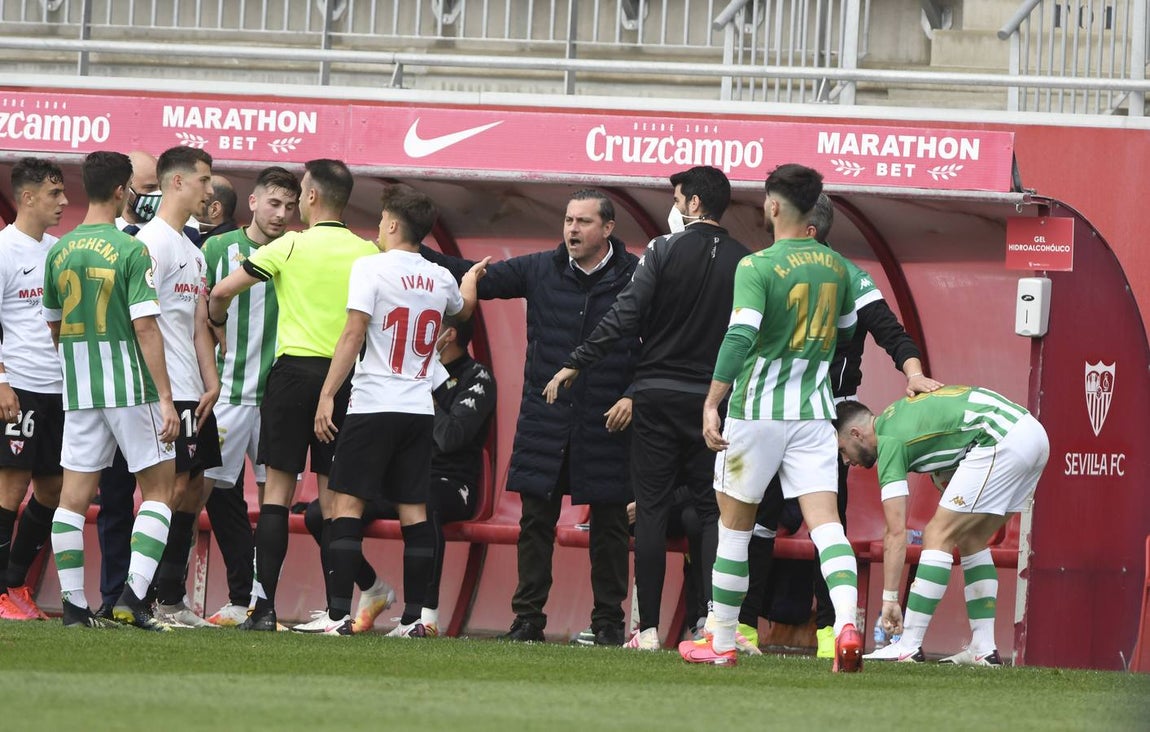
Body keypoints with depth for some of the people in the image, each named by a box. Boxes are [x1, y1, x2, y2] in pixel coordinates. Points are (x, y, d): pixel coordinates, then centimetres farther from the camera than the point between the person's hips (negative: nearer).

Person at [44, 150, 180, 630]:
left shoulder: (60, 252, 6)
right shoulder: (130, 251, -12)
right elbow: (145, 326, -16)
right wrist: (165, 397, -14)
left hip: (78, 389, 5)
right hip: (130, 385, -5)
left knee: (74, 495, 6)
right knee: (159, 487, 4)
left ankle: (73, 604, 4)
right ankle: (133, 595, -8)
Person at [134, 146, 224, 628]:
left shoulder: (193, 252, 20)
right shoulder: (152, 241, -10)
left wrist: (211, 384, 9)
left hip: (192, 392, 10)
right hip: (165, 389, -10)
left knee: (193, 488, 9)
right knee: (174, 487, -12)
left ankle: (171, 599, 12)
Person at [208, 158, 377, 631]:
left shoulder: (291, 246, -4)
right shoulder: (367, 253, 4)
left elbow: (222, 292, -1)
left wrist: (218, 327, 18)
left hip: (294, 367, -3)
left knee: (278, 489, 1)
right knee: (333, 494, 6)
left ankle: (264, 606, -5)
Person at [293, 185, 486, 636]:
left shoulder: (371, 268, -6)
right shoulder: (440, 279, 11)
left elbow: (354, 334, -12)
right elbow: (464, 309, 35)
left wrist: (327, 395, -10)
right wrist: (472, 277, 59)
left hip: (373, 405, -5)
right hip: (420, 409, 5)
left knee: (347, 504, -4)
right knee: (413, 510, 6)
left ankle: (338, 614, -10)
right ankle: (414, 617, 4)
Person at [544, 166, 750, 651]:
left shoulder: (664, 251, -6)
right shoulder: (745, 262, 3)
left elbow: (624, 318, -10)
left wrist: (575, 364, -3)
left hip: (658, 395, -2)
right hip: (713, 399, 2)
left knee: (652, 509, 3)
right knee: (714, 511, 6)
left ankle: (649, 627, 1)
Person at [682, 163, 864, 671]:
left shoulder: (757, 267, -11)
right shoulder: (835, 267, 7)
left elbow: (740, 337, -22)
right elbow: (847, 328, 22)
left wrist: (712, 403, -22)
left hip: (758, 410, -4)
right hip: (815, 412, 4)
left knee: (734, 525, 10)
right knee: (825, 523, -5)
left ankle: (721, 641, 18)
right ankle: (847, 624, -27)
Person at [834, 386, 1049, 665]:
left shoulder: (889, 442, -3)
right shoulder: (895, 418, 24)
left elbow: (896, 533, -6)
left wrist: (889, 598, -3)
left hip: (1003, 441, -10)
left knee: (938, 535, -5)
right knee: (971, 540, 17)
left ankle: (909, 647, -7)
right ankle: (984, 648, 13)